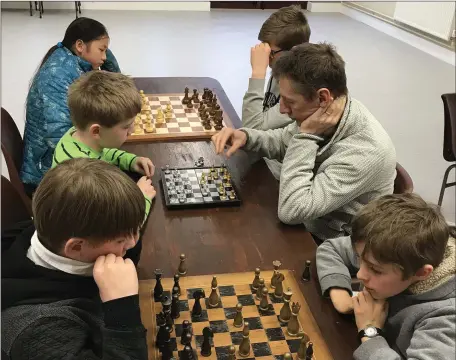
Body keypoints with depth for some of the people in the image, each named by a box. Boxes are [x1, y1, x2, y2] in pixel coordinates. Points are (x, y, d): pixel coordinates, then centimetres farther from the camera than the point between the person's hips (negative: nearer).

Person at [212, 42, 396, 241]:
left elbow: (291, 211, -34)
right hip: (308, 223, 6)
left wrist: (307, 136, -31)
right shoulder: (318, 111, -11)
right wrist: (245, 136, -10)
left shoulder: (367, 151, -33)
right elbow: (284, 141, 10)